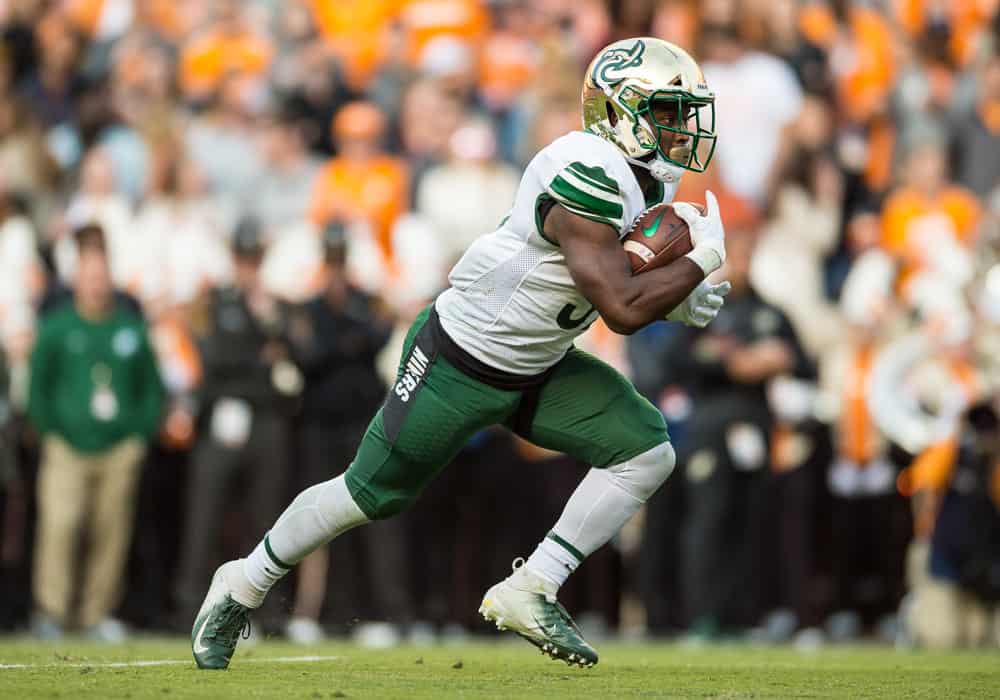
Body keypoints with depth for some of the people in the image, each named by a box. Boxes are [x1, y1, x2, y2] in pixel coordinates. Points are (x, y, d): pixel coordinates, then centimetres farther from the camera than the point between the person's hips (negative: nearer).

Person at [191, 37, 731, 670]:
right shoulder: (588, 177, -30)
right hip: (459, 362, -8)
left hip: (536, 370, 9)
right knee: (370, 493, 5)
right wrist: (702, 260, -22)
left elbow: (621, 284, 16)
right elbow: (621, 309, -34)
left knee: (647, 453, -6)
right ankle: (244, 587, 28)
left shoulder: (646, 179, 0)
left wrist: (676, 299, -4)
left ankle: (531, 593, -3)